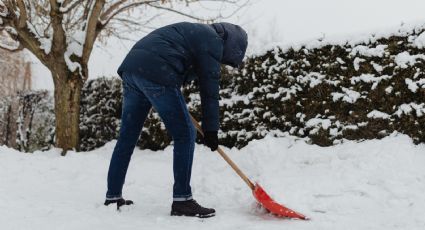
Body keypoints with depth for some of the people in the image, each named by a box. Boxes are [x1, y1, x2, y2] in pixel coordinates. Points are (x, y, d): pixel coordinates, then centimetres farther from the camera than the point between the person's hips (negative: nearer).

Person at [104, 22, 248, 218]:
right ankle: (182, 201, -3)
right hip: (155, 74, -10)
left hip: (131, 68, 10)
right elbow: (209, 88, -2)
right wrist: (211, 128, 2)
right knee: (185, 134, -3)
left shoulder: (196, 33, 31)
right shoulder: (213, 41, 3)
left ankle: (113, 197, 19)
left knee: (127, 136, 13)